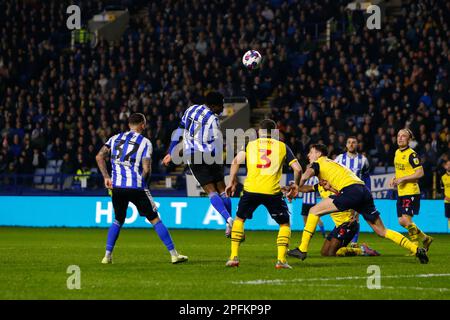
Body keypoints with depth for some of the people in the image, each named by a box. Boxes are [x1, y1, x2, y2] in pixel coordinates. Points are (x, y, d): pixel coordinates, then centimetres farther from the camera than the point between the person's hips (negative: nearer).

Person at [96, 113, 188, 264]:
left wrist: (106, 177, 7)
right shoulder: (145, 142, -1)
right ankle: (174, 254, 4)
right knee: (155, 220, 4)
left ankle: (107, 256, 13)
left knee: (118, 220, 22)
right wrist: (143, 182, 9)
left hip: (117, 187, 4)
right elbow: (146, 169, -9)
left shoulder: (115, 138, 11)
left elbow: (99, 157, 4)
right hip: (137, 187, -4)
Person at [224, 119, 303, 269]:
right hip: (273, 192, -1)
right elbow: (298, 169, 7)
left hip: (251, 189, 1)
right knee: (285, 224, 16)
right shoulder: (282, 147, 14)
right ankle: (281, 259, 1)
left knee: (239, 219, 23)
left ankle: (234, 257, 16)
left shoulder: (250, 144, 16)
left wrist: (232, 182, 5)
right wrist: (295, 185, 22)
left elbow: (236, 161, -1)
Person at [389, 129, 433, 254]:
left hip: (411, 192, -9)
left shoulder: (411, 154, -13)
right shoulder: (397, 152, 12)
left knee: (406, 220, -15)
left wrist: (403, 179, -19)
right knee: (401, 222, 8)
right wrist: (394, 179, 8)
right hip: (401, 192, 9)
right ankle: (425, 239, 25)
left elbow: (420, 173, -18)